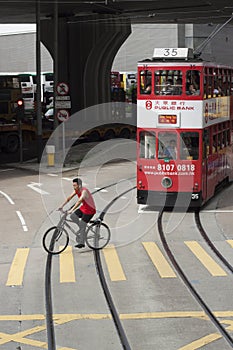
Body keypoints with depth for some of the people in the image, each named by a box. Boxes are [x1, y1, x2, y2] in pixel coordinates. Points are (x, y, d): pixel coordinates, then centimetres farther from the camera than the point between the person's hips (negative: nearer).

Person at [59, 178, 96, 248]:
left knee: (82, 226, -8)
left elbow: (79, 201, -38)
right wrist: (62, 206, -5)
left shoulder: (84, 191, -28)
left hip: (90, 210, -8)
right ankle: (82, 228, 10)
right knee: (72, 216, -8)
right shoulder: (76, 190, -1)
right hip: (84, 207, 8)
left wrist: (71, 210, -45)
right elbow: (69, 198, 2)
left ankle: (81, 243, 2)